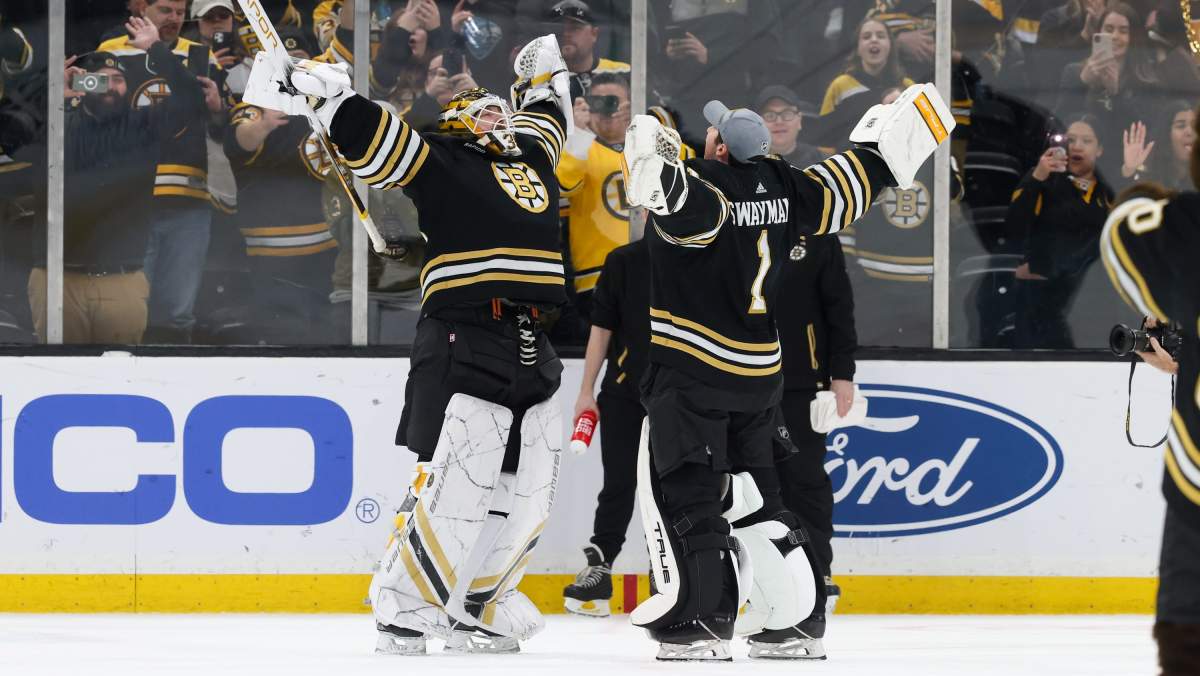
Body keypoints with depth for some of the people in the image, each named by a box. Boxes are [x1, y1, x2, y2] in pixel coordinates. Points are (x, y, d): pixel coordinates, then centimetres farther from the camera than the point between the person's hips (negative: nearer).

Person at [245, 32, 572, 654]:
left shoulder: (531, 160, 22)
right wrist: (318, 90, -22)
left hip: (532, 356, 7)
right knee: (451, 486, -14)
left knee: (524, 496, 5)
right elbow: (371, 138, -12)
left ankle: (473, 610, 17)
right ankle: (402, 613, -5)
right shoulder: (439, 159, 1)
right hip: (462, 345, -7)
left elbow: (543, 117, 44)